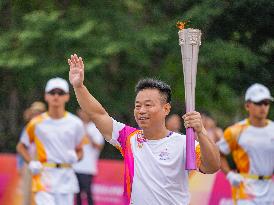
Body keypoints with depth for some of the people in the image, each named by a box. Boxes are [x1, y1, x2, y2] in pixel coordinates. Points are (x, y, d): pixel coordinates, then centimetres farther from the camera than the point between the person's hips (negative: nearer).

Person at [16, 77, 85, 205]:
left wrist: (75, 157, -7)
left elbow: (79, 151, 17)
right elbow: (21, 146, 13)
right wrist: (31, 163, -4)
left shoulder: (75, 123, 6)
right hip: (44, 178, -2)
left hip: (66, 180, 2)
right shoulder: (37, 123, 1)